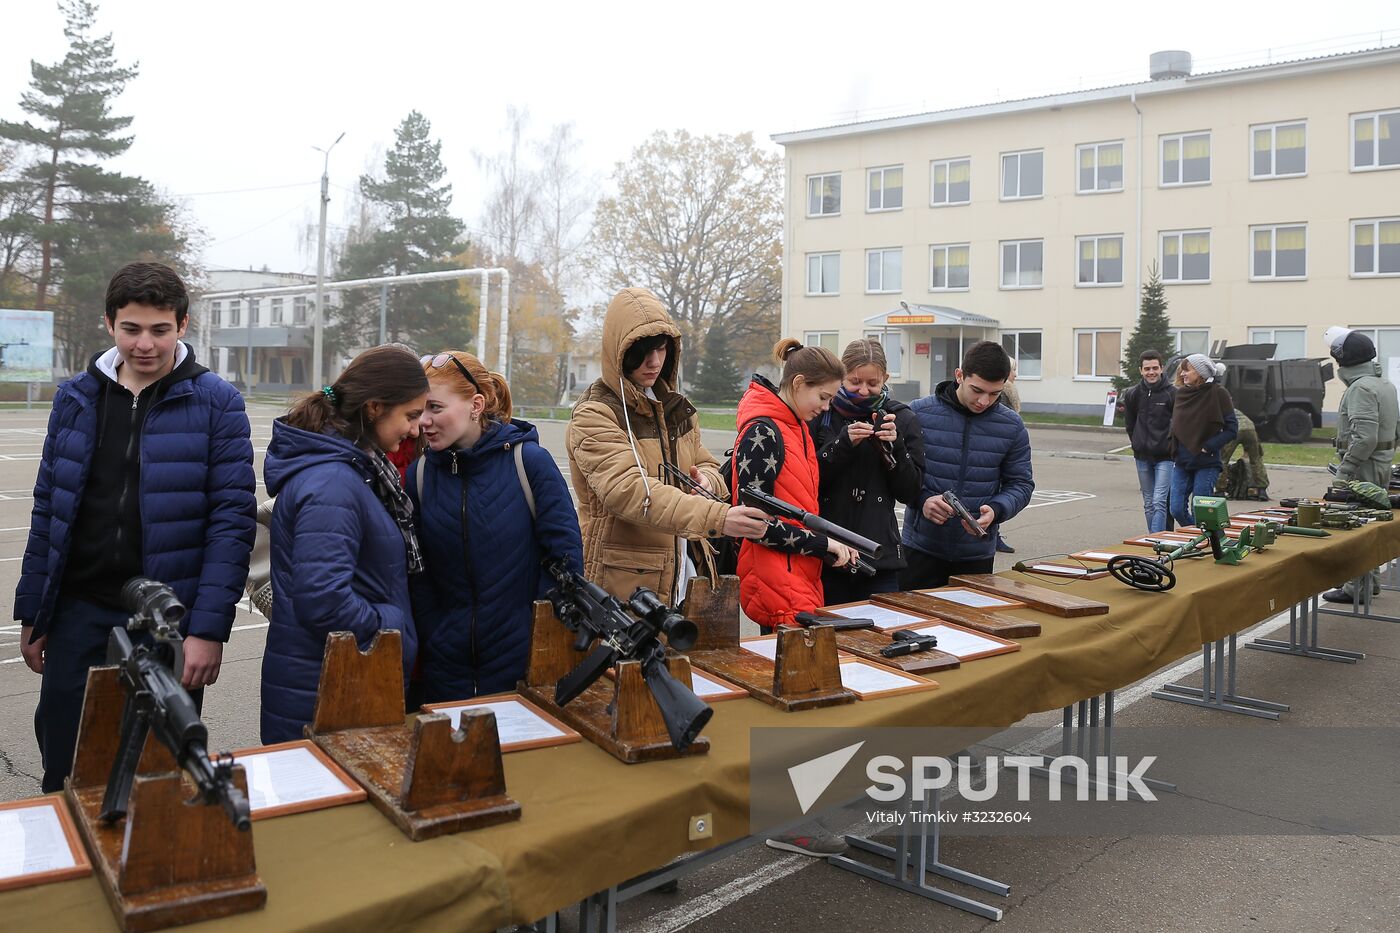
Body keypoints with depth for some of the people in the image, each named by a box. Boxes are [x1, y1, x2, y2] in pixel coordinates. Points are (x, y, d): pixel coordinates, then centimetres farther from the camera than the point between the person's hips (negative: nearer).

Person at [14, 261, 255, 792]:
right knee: (65, 779, 13)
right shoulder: (75, 398, 5)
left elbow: (233, 520, -11)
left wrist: (209, 628, -15)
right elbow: (48, 509, 10)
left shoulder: (216, 403, -7)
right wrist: (32, 612, 9)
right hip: (79, 614, 3)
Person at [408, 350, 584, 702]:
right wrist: (430, 643, -2)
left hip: (523, 661, -3)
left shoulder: (530, 461, -10)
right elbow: (418, 573, 5)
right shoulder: (420, 474, -1)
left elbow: (566, 554, -8)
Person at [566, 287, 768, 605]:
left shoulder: (676, 408, 13)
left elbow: (709, 468, 21)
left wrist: (706, 481, -6)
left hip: (685, 577, 6)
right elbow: (628, 490, -25)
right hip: (623, 587, -6)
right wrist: (718, 517, -37)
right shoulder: (594, 416, -11)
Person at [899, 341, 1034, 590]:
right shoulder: (919, 413, -6)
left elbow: (1021, 484, 5)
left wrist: (996, 510, -14)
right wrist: (921, 500, -21)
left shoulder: (1011, 427, 1)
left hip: (977, 552, 2)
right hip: (921, 548, -1)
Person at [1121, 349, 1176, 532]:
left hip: (1165, 457, -4)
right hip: (1142, 457, 4)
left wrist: (1173, 447, -1)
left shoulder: (1172, 393, -9)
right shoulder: (1132, 394, 2)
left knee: (1159, 502, -12)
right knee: (1149, 504, 11)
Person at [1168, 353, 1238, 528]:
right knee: (1177, 509, 3)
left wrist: (1208, 446, -15)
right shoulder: (1181, 393, 7)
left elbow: (1232, 428, -8)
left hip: (1206, 463, -5)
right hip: (1181, 462, 5)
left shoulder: (1218, 393, -8)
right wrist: (1174, 450, 5)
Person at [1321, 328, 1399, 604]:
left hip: (1363, 468, -10)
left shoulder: (1361, 388, -18)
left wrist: (1343, 471, -22)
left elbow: (1364, 438, -26)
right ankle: (1369, 580, 27)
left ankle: (1356, 588, -1)